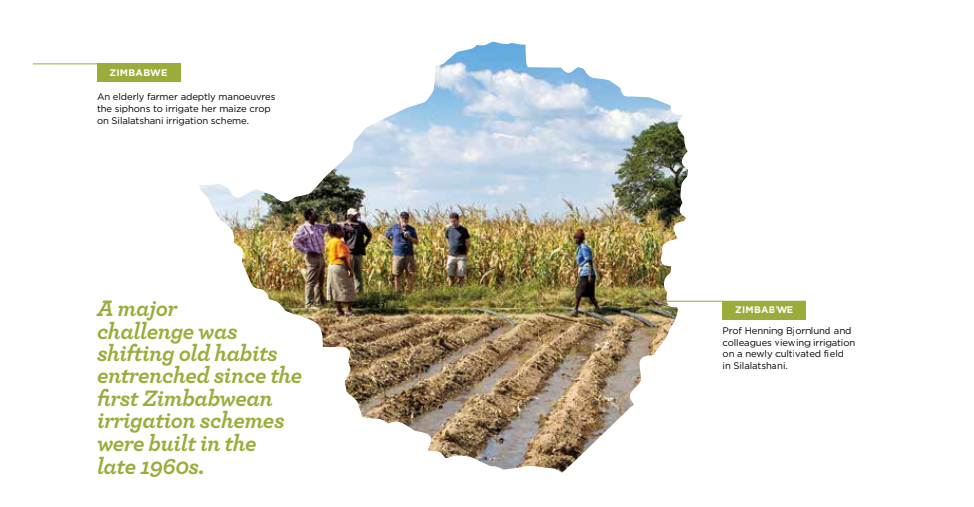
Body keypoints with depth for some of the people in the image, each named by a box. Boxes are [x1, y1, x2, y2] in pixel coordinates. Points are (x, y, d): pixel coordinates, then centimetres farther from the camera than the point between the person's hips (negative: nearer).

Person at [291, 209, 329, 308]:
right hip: (312, 257, -8)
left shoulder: (318, 226, 14)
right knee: (311, 282, -7)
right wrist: (306, 251, -15)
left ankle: (320, 302, 22)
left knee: (320, 282, 14)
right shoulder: (303, 228, -9)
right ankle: (309, 304, -4)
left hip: (320, 257, 8)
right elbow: (295, 241, -14)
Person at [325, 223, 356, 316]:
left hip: (331, 266, 9)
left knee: (336, 289, 10)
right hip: (340, 267, -9)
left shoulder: (330, 242, 10)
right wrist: (349, 269, -18)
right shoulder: (339, 242, -17)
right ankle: (348, 310, 0)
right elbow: (342, 257, -21)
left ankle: (338, 310, 13)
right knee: (346, 289, 0)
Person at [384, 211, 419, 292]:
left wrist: (409, 237, -9)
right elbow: (386, 237, 18)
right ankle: (398, 292, 6)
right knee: (397, 275, -1)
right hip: (397, 255, -1)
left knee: (411, 274, -3)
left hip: (409, 255, 1)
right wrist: (393, 245, 6)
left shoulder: (411, 229, 9)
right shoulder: (394, 228, 7)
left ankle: (408, 291, 4)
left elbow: (416, 242, 8)